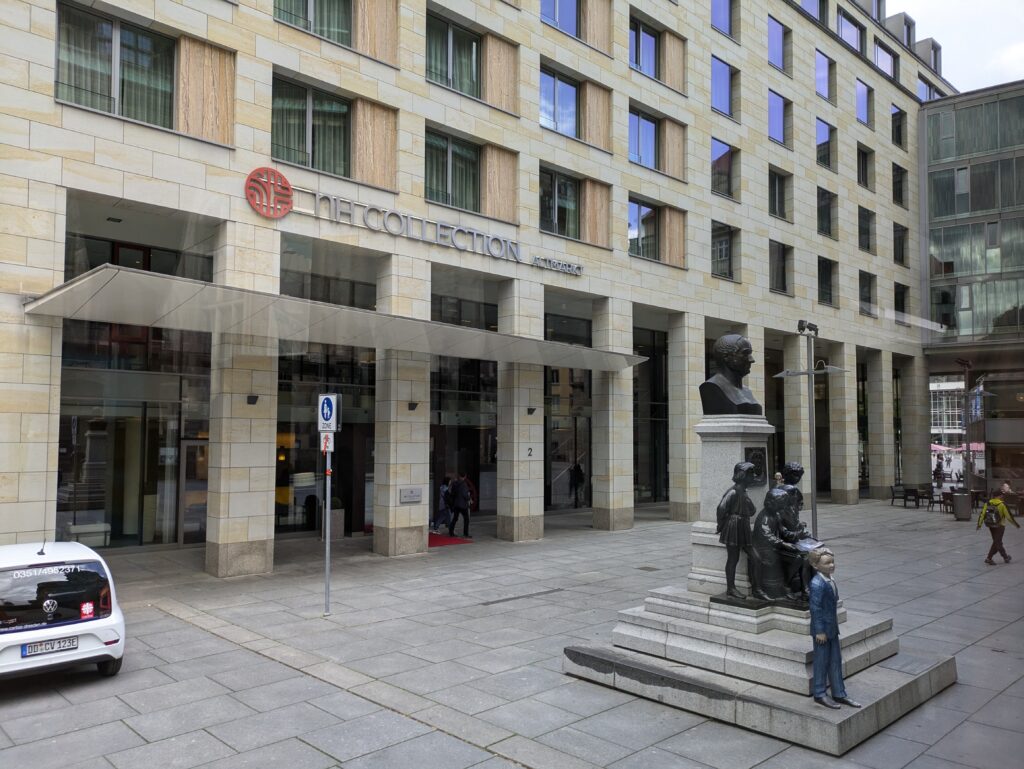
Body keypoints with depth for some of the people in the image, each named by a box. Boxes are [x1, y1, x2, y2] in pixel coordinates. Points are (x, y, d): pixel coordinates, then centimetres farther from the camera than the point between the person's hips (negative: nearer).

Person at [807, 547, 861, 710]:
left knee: (836, 661, 15)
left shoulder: (830, 580, 6)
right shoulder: (817, 583, -22)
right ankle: (819, 694, 18)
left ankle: (839, 693, 27)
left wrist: (834, 624, 19)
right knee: (822, 661, 4)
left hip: (832, 628, 9)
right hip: (822, 629, -9)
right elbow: (815, 608, -22)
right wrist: (819, 631, -20)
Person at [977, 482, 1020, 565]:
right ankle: (989, 558, 6)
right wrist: (1016, 524, 1)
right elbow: (1009, 516, -13)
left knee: (997, 542, 16)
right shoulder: (1002, 504, -17)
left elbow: (982, 514, -3)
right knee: (997, 542, 5)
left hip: (991, 526, 5)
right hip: (1000, 526, -5)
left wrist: (979, 524, 5)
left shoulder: (988, 503, -4)